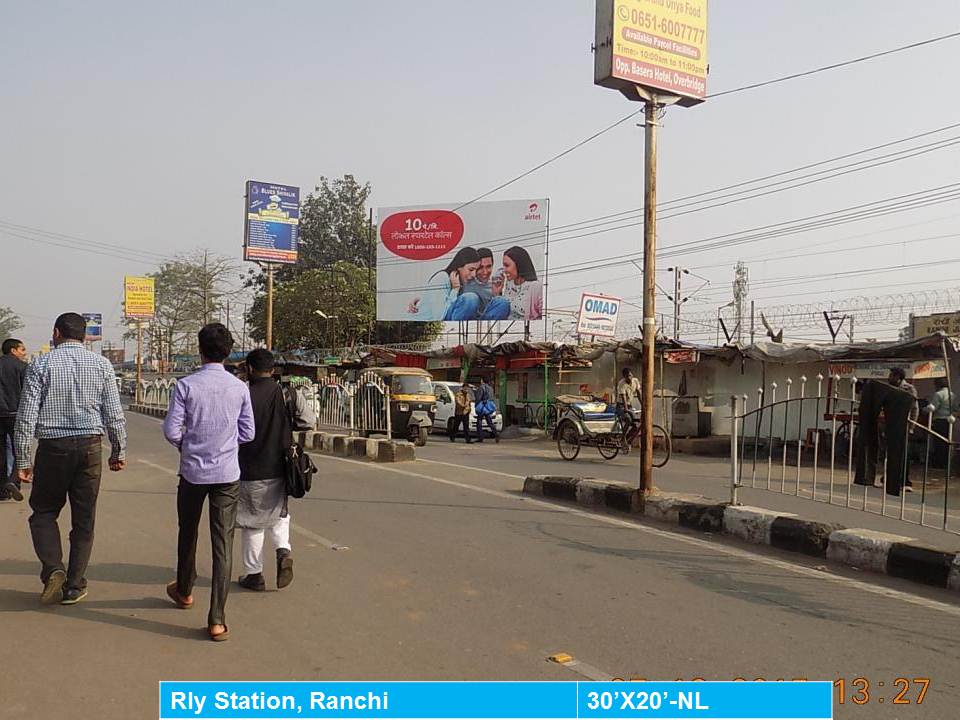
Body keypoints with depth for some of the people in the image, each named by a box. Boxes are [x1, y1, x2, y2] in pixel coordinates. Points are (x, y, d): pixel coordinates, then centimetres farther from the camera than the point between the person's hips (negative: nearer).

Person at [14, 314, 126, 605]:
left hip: (52, 448, -1)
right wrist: (118, 452, 10)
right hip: (89, 448, 1)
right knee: (84, 520, 10)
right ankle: (74, 586, 16)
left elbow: (26, 417, -5)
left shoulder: (41, 365, -2)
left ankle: (53, 569, -3)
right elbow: (114, 414, 1)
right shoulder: (101, 364, 2)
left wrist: (22, 460, 0)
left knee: (44, 511, 17)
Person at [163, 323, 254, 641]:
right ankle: (217, 619, -2)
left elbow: (171, 430, -8)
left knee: (187, 534, 22)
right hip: (227, 474, 0)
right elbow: (248, 433, 2)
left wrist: (185, 446, 13)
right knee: (223, 545, 1)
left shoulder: (186, 385, -8)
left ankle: (184, 591, 45)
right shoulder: (240, 388, -3)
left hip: (192, 471, 0)